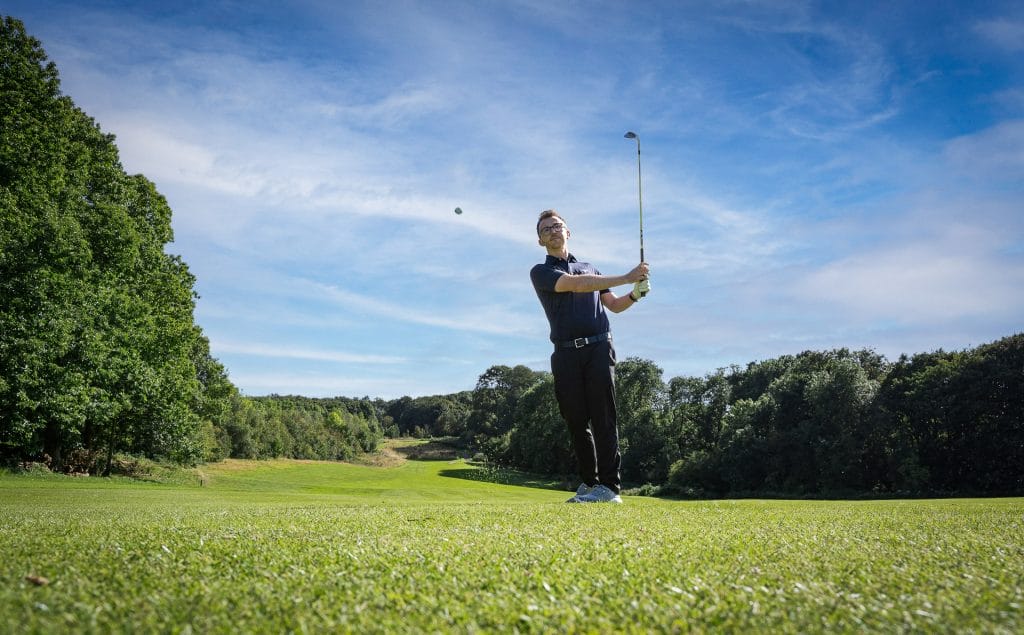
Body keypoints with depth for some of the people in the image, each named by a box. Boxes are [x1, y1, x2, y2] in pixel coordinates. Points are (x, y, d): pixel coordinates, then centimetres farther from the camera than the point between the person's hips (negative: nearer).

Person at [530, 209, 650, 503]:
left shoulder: (589, 267, 22)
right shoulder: (540, 272, 8)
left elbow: (615, 305, 26)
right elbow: (576, 284, -10)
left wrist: (635, 294, 4)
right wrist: (625, 278, -14)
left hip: (598, 348, 1)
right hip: (566, 354, -1)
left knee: (603, 418, -8)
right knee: (576, 421, 0)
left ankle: (609, 486, -10)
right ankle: (589, 482, 12)